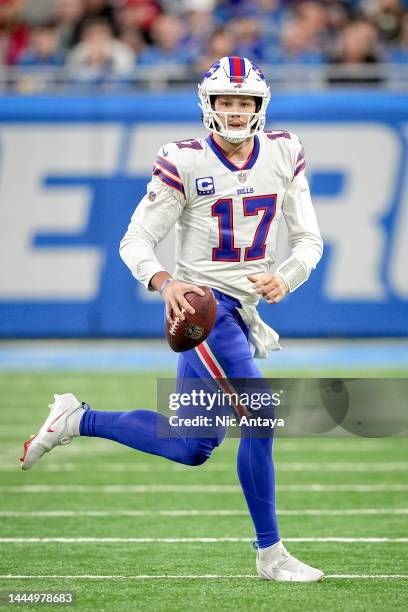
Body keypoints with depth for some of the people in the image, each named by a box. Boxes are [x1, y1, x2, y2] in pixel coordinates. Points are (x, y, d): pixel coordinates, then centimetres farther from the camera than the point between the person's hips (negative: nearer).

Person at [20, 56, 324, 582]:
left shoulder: (284, 154, 4)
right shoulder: (185, 163, -10)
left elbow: (308, 238, 7)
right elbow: (136, 242, -8)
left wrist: (286, 278, -14)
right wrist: (165, 283, -28)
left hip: (242, 310, 7)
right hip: (200, 302, -7)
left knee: (192, 448, 12)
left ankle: (78, 420, 29)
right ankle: (270, 553, -6)